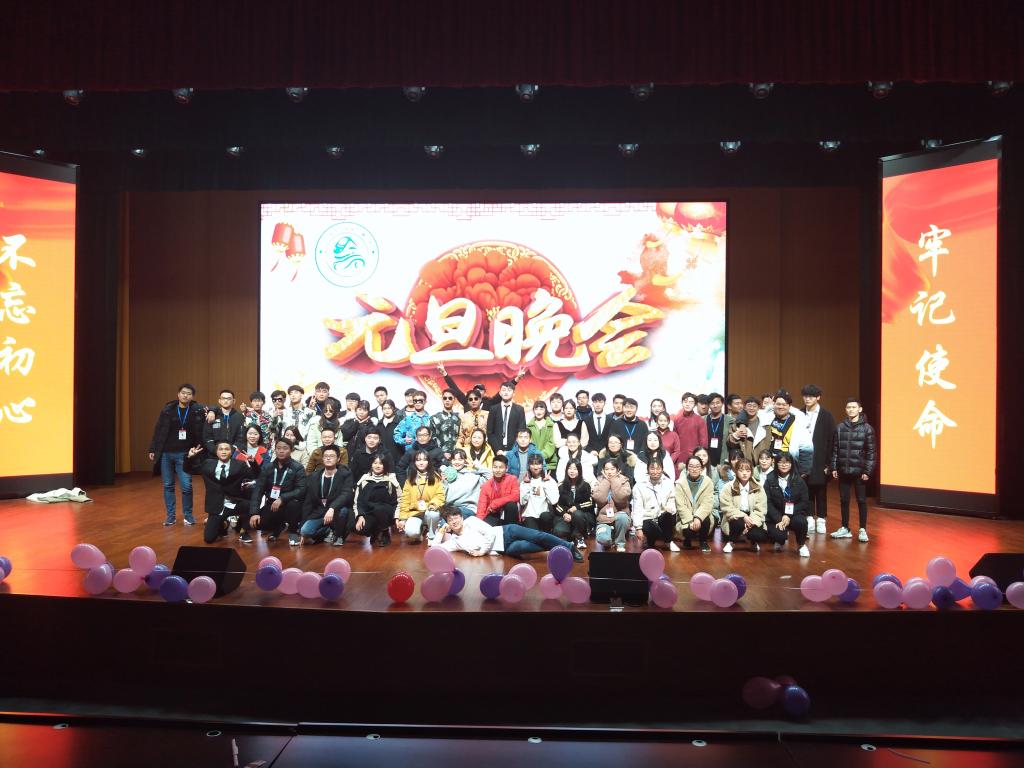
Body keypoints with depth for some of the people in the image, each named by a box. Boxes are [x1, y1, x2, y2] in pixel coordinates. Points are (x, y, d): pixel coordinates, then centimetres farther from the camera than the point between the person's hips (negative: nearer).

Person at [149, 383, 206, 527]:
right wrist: (152, 449, 3)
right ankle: (170, 515, 17)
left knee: (187, 486, -4)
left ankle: (188, 515, 13)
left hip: (184, 455, -1)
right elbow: (158, 430, 4)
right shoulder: (167, 409, 0)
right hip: (165, 453, 1)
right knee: (168, 486, 8)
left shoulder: (197, 411, -2)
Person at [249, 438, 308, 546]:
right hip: (272, 505, 3)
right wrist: (254, 512, -18)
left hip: (289, 504, -3)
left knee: (294, 503, -37)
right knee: (256, 523, -23)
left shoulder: (298, 468, -8)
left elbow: (301, 490, -18)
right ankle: (278, 527, 13)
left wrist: (282, 499, -31)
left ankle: (293, 532, -6)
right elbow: (258, 490, -5)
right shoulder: (267, 467, 2)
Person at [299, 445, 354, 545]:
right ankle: (328, 531, 7)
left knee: (342, 510, -37)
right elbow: (308, 502, 7)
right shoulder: (315, 476, 5)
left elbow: (347, 495, -23)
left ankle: (338, 535, -6)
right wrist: (303, 526, 3)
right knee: (305, 531, -25)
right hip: (318, 513, 3)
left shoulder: (345, 474, -6)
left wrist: (332, 508, -40)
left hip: (337, 510, -2)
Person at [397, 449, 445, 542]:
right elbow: (405, 500, 4)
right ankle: (418, 534, 11)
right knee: (410, 532, -29)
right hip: (415, 513, 1)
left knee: (432, 513, -37)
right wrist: (402, 518, -4)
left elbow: (440, 495, -5)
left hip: (430, 511, 0)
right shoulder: (410, 479, 7)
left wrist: (433, 504, -25)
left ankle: (432, 537, -7)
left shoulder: (435, 477, 2)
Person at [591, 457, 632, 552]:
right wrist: (606, 480, -8)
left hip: (620, 515, 0)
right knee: (603, 539, -29)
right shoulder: (599, 481, 5)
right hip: (604, 518, 0)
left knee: (622, 517, -37)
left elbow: (620, 499, -18)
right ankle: (611, 538, 10)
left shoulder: (623, 481, 1)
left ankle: (620, 543, -10)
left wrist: (614, 480, -11)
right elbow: (599, 499, -14)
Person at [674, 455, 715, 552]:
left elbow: (706, 504, -15)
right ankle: (687, 540, 11)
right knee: (688, 529, -31)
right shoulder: (680, 483, -7)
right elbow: (681, 506, -14)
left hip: (701, 515, 1)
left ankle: (703, 541, 2)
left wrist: (697, 518, -32)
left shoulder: (708, 482, -6)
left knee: (706, 521, -32)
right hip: (685, 517, -1)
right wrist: (690, 521, -26)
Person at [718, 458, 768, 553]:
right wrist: (743, 517, -25)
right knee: (739, 523, -36)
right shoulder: (728, 488, -4)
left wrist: (752, 522, -23)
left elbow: (761, 510, -6)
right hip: (735, 518, -1)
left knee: (760, 536, -27)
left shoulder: (758, 488, 0)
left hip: (753, 519, 1)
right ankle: (730, 542, -3)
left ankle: (753, 542, 14)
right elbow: (727, 508, -11)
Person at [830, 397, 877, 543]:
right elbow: (835, 449, 6)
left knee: (861, 500, 4)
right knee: (844, 500, 9)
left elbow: (871, 451, -4)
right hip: (843, 470, 3)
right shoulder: (840, 427, 5)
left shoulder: (867, 428, -3)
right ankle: (845, 528, 20)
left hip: (859, 471, -3)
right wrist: (834, 467, 2)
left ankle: (863, 530, 12)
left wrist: (868, 471, -9)